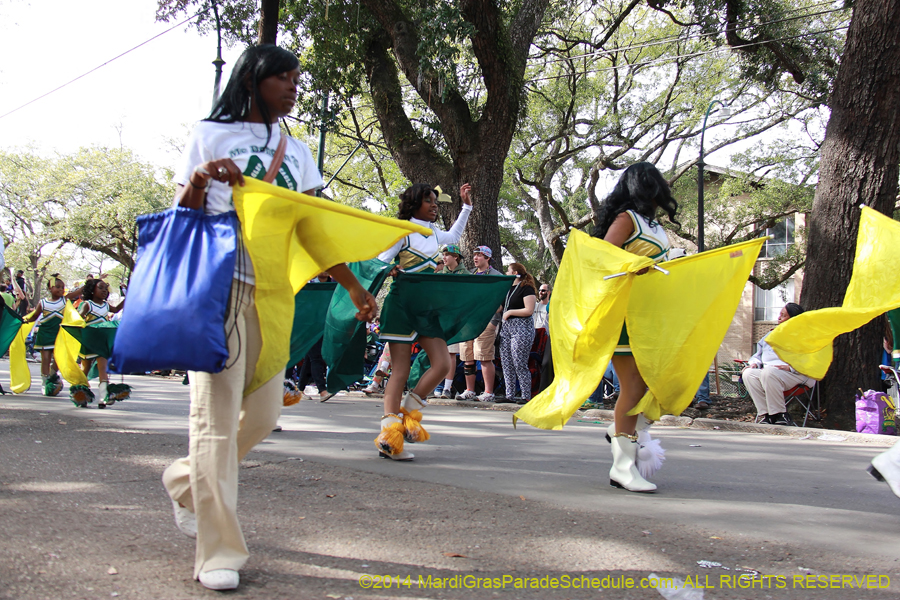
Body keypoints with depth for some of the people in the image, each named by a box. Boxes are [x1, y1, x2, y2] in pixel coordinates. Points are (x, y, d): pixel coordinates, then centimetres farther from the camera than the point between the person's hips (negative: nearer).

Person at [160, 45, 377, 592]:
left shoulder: (296, 152, 19)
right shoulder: (211, 135, 8)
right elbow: (182, 218, 6)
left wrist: (354, 286, 11)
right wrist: (199, 181, -16)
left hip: (273, 290, 5)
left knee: (263, 414, 4)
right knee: (218, 412, -9)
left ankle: (187, 482, 31)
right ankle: (219, 552, -4)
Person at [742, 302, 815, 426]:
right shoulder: (771, 335, 31)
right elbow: (758, 354, 32)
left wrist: (790, 367, -19)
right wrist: (754, 363, 8)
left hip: (794, 374, -6)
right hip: (768, 370, 6)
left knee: (769, 372, -38)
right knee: (748, 373, -26)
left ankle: (780, 415, -29)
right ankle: (764, 413, -29)